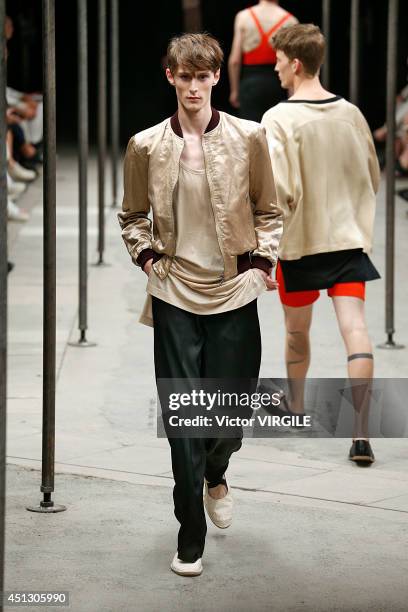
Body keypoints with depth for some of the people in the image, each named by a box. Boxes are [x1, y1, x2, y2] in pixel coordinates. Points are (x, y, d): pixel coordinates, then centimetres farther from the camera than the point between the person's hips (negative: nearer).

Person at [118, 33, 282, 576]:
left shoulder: (248, 138, -2)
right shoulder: (146, 146, 0)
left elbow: (269, 210, 11)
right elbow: (132, 215, 16)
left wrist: (262, 260, -1)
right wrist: (146, 256, 2)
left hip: (234, 293, 0)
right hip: (175, 295, 0)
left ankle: (215, 476, 42)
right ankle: (190, 541, 8)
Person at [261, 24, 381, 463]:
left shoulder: (279, 119, -13)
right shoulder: (351, 113, 3)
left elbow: (279, 191, -21)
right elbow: (373, 179, 14)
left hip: (300, 242, -3)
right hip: (349, 238, 3)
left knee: (297, 331, 18)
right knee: (354, 327, -6)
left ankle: (295, 405, 41)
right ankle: (361, 432, -17)